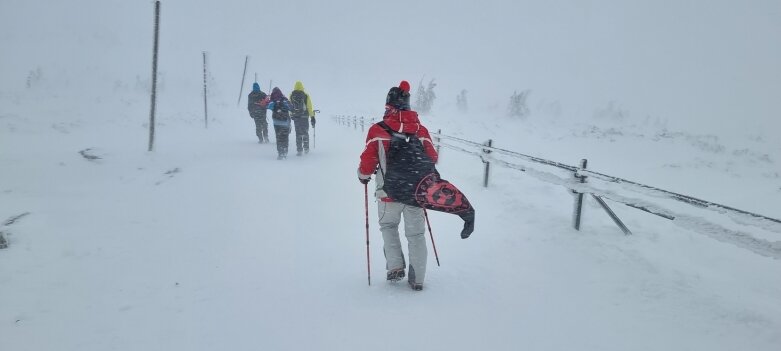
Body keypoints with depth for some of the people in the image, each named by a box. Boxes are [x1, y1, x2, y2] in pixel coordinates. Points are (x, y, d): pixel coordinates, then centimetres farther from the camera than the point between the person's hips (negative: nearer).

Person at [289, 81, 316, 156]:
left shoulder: (291, 95, -1)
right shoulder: (305, 95, -6)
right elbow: (309, 107, -4)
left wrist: (290, 116, 14)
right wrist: (312, 117, 0)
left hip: (295, 117, 1)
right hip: (304, 117, -1)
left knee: (298, 133, 8)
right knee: (305, 133, 15)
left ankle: (299, 150, 4)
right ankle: (306, 149, 19)